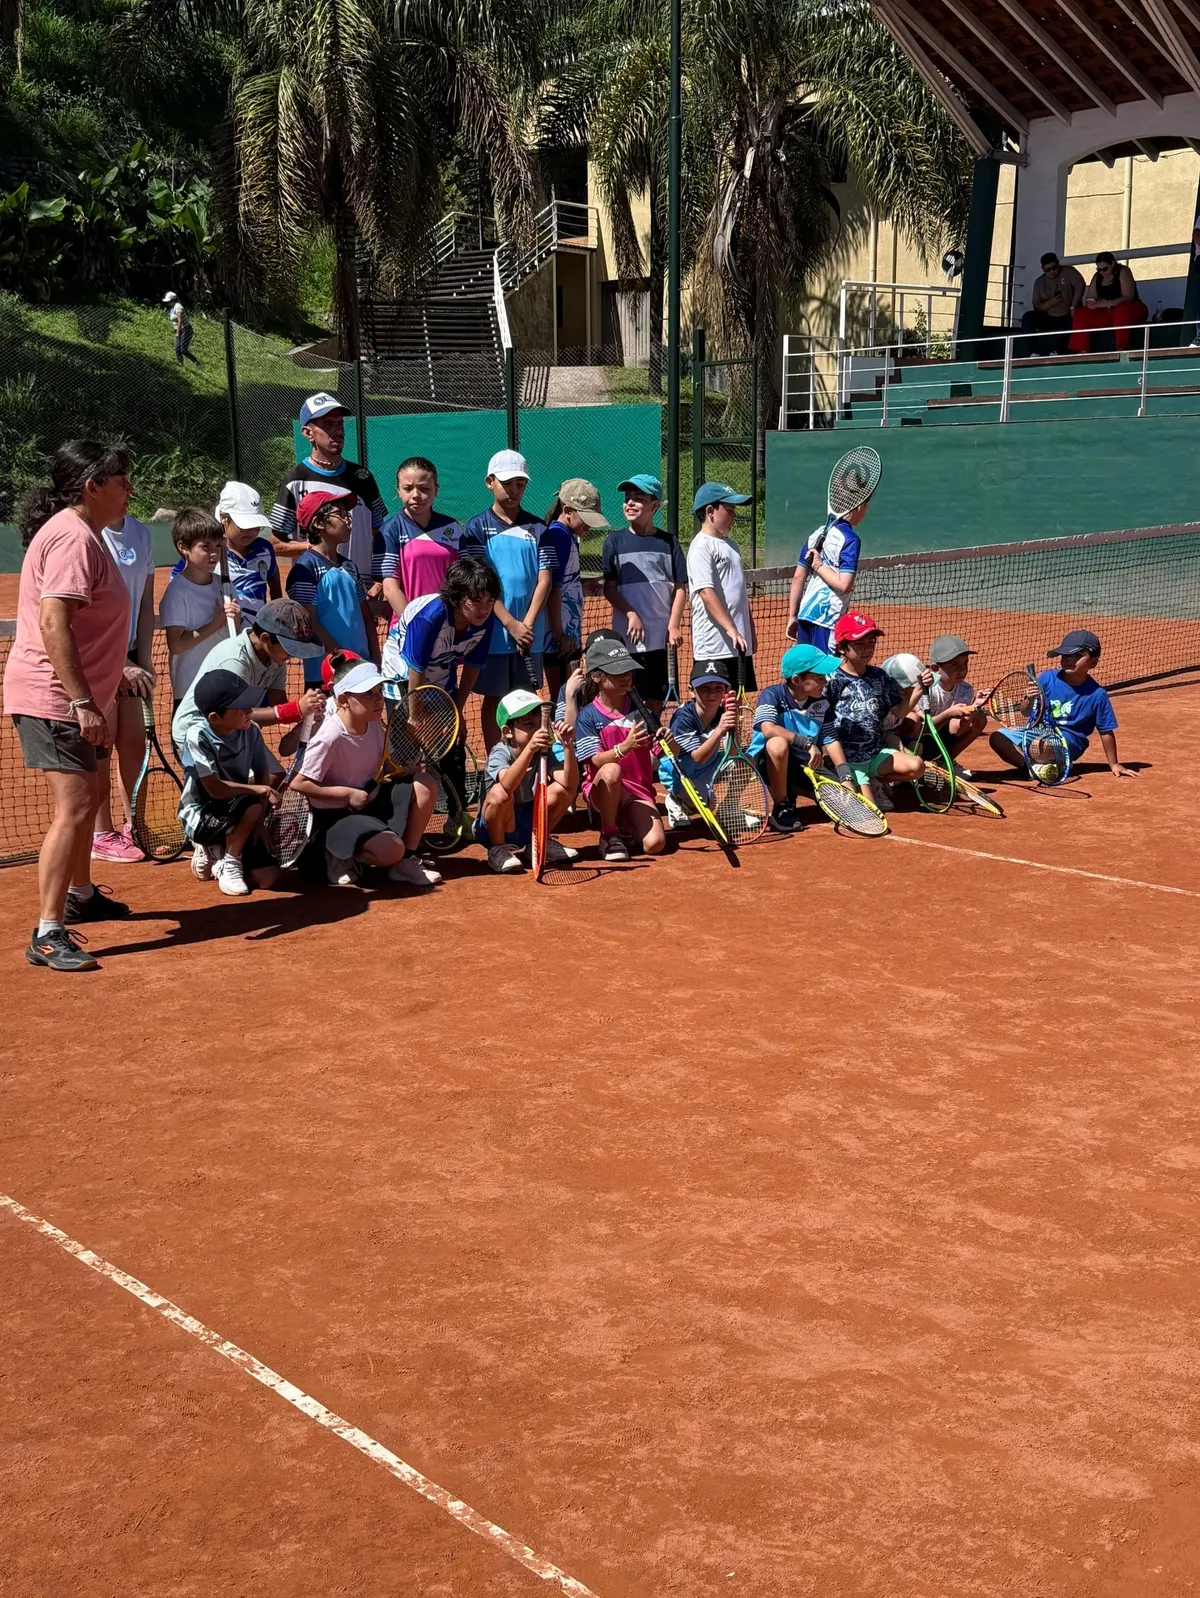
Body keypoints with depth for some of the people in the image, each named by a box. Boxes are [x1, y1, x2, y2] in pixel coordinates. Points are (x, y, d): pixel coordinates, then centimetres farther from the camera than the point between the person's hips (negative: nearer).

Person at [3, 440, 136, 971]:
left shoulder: (83, 534, 14)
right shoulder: (73, 538, -18)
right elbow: (53, 626, -26)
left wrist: (116, 673, 27)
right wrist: (83, 702, -28)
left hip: (71, 699, 11)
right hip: (52, 698, -11)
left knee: (87, 799, 23)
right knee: (73, 808, -15)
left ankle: (81, 895, 41)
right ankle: (48, 934, -14)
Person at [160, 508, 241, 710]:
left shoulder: (222, 584, 5)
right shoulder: (177, 591, -13)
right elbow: (175, 645, -19)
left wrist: (234, 619, -8)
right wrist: (215, 623, -19)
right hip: (190, 691, -6)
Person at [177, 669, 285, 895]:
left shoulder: (251, 732, -7)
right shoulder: (198, 736, -21)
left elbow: (263, 777, -3)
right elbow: (215, 789, -26)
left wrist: (257, 823, -16)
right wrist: (258, 790, -30)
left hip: (236, 815, 5)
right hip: (201, 816, -5)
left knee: (267, 878, -10)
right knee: (251, 805, -34)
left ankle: (215, 851, 16)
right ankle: (230, 863, -9)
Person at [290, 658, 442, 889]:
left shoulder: (374, 724, -3)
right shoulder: (330, 738, -25)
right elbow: (299, 783, -22)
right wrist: (349, 794, -21)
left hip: (371, 801, 8)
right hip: (335, 815, -8)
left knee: (425, 784, -8)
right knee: (391, 849, -30)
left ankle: (405, 862, 1)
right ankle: (338, 857, 0)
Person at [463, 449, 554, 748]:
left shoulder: (537, 528, 6)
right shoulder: (478, 527, -1)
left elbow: (544, 580, 0)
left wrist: (527, 624, -11)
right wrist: (511, 624, -15)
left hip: (530, 632, 2)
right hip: (493, 631, -2)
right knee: (494, 698, 6)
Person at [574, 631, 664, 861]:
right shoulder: (587, 716, -7)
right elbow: (597, 760, -17)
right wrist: (625, 746, -35)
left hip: (639, 789, 3)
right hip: (602, 791, -3)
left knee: (655, 843, -20)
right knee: (612, 771, -38)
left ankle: (626, 823, 17)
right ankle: (609, 834, -13)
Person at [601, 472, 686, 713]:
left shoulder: (668, 541, 7)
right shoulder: (615, 541, 4)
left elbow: (680, 587, 5)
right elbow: (609, 587, 1)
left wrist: (674, 625, -5)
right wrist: (631, 614, -13)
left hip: (662, 637, 2)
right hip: (628, 636, -2)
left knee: (657, 697, 6)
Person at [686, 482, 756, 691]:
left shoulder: (730, 545, 19)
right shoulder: (702, 546, -9)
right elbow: (706, 592, -19)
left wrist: (750, 632, 19)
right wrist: (730, 628, -25)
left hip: (738, 643, 9)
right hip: (714, 646, -9)